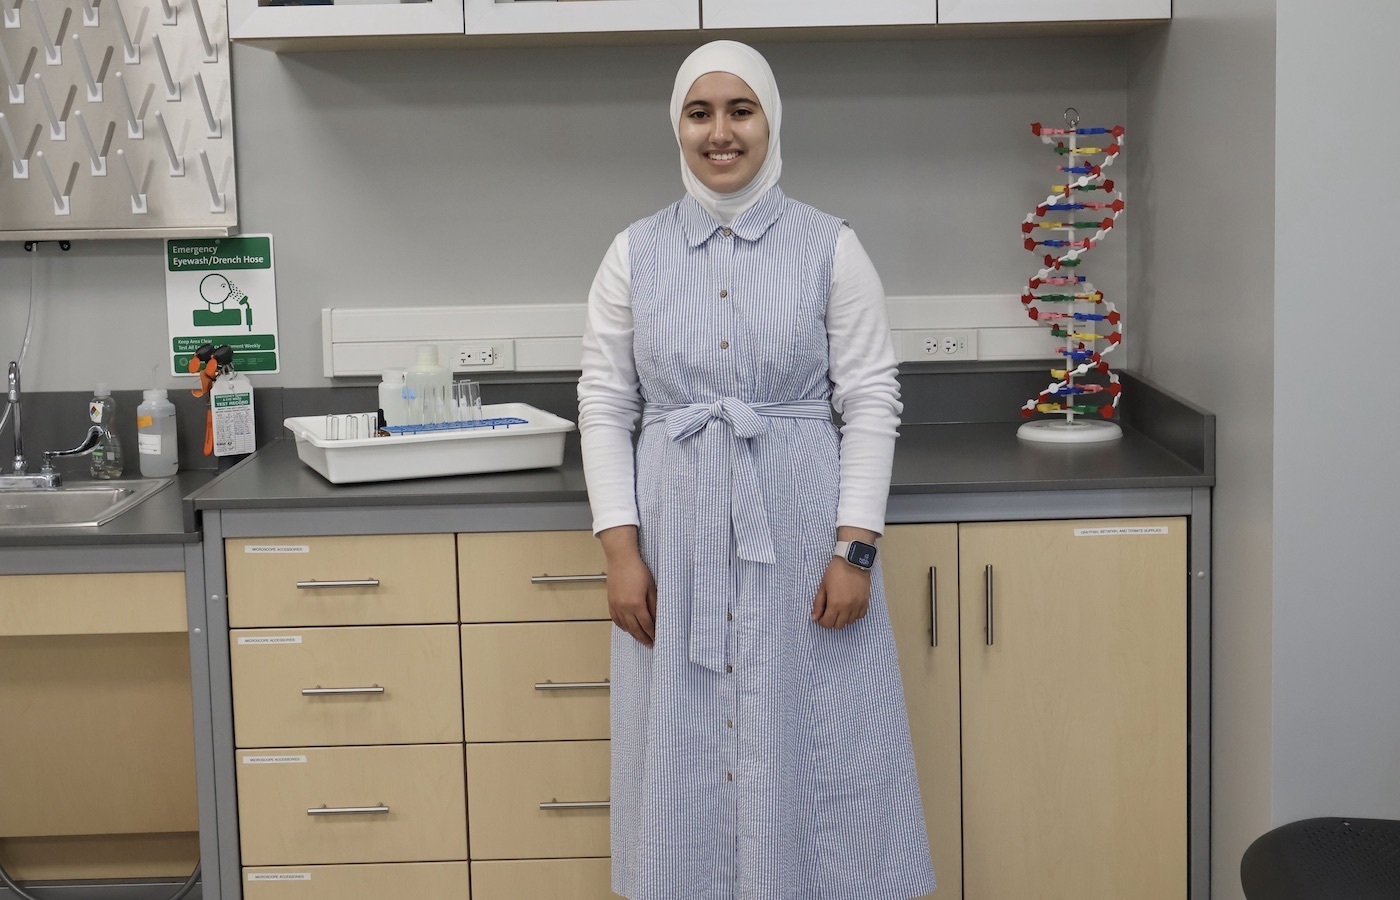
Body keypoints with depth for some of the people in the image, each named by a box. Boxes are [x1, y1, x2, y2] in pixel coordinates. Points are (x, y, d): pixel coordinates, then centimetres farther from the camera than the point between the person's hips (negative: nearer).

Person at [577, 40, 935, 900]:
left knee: (811, 750, 3)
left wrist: (855, 547, -9)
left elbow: (872, 402, -2)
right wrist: (621, 549, -3)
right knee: (688, 753, 8)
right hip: (677, 532, 2)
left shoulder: (831, 247, -1)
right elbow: (605, 408, 4)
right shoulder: (635, 254, 4)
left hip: (799, 525, -1)